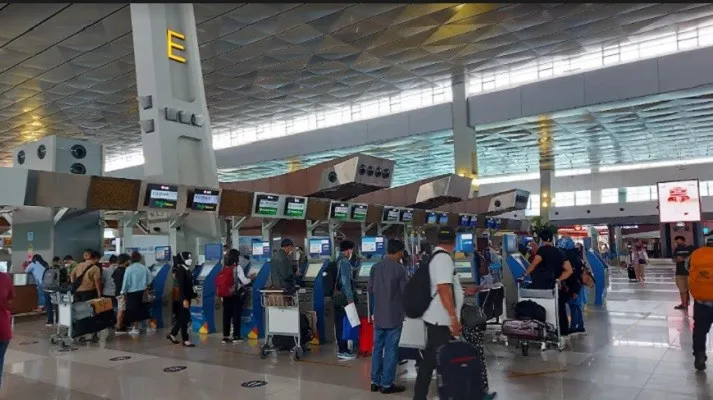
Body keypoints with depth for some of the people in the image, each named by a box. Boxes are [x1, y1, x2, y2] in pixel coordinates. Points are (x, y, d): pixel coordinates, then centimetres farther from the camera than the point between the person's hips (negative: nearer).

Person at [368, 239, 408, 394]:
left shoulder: (375, 267, 3)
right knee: (391, 350, 2)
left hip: (378, 314, 6)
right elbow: (404, 293, -11)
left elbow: (370, 290, 9)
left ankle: (375, 382, 19)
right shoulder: (400, 269, -14)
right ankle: (387, 384, 8)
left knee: (377, 348, 13)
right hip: (394, 315, -6)